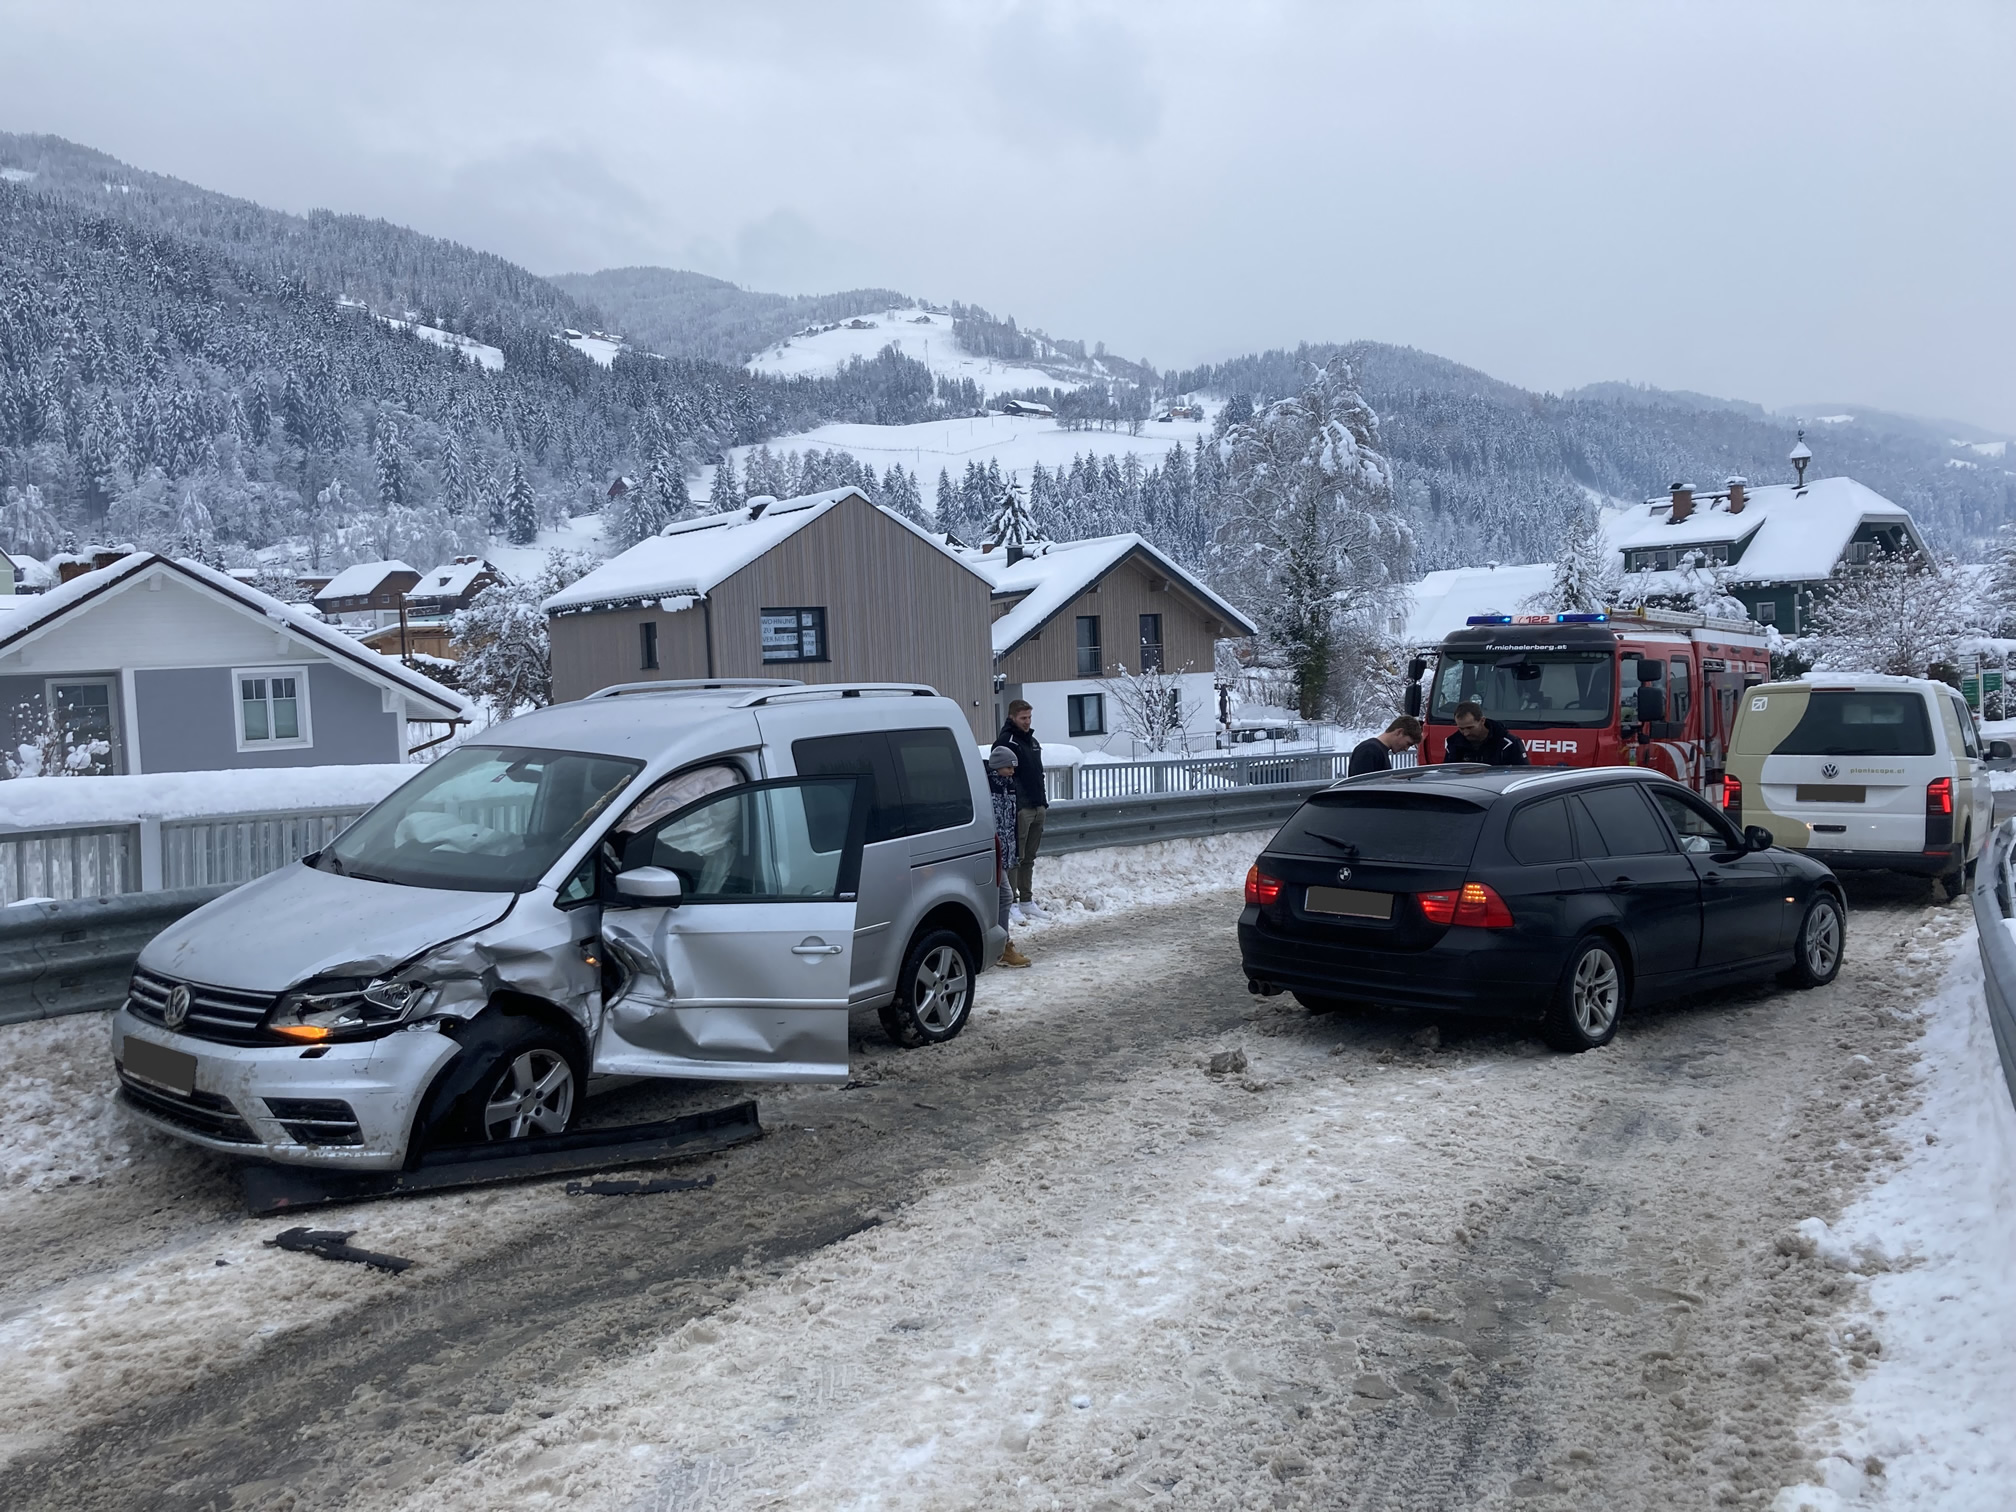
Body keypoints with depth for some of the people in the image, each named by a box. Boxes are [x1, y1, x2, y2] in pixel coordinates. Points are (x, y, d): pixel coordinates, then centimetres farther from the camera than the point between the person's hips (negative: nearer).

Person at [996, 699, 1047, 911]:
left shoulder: (1033, 741, 18)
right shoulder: (1005, 741, -9)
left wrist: (1044, 801, 20)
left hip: (1037, 807, 8)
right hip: (1019, 808, -8)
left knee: (1029, 857, 13)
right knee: (1015, 857, -6)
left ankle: (1026, 900, 20)